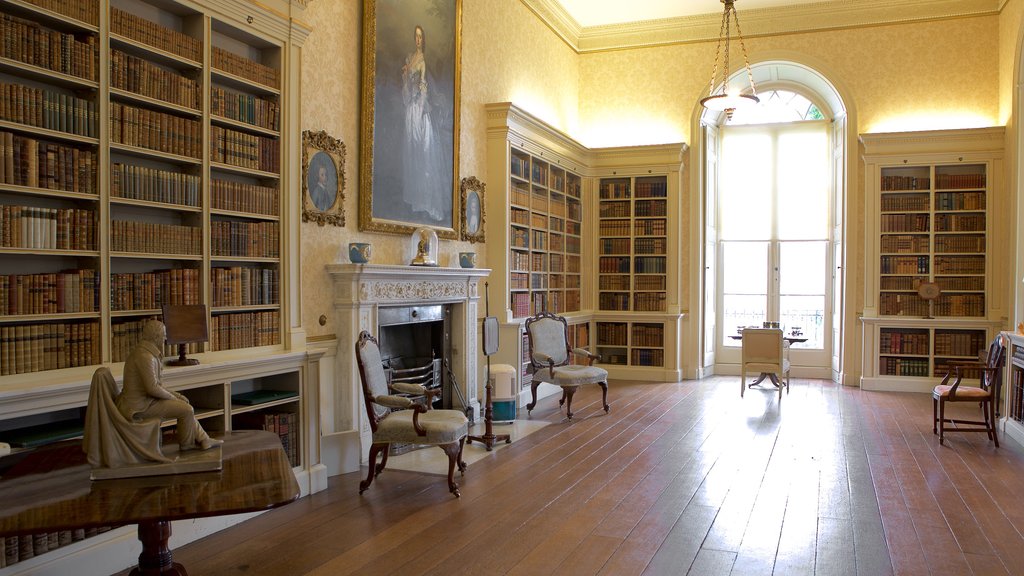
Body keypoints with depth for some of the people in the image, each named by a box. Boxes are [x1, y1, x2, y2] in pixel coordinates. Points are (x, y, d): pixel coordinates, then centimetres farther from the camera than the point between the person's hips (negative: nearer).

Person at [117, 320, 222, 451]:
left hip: (143, 397, 11)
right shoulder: (145, 357, -24)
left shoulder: (144, 350, 9)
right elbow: (153, 388, -26)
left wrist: (173, 394, 9)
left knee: (184, 402, 15)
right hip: (139, 406, -11)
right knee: (186, 410, -9)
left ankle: (203, 439, 17)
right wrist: (172, 397, -9)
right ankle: (185, 443, 15)